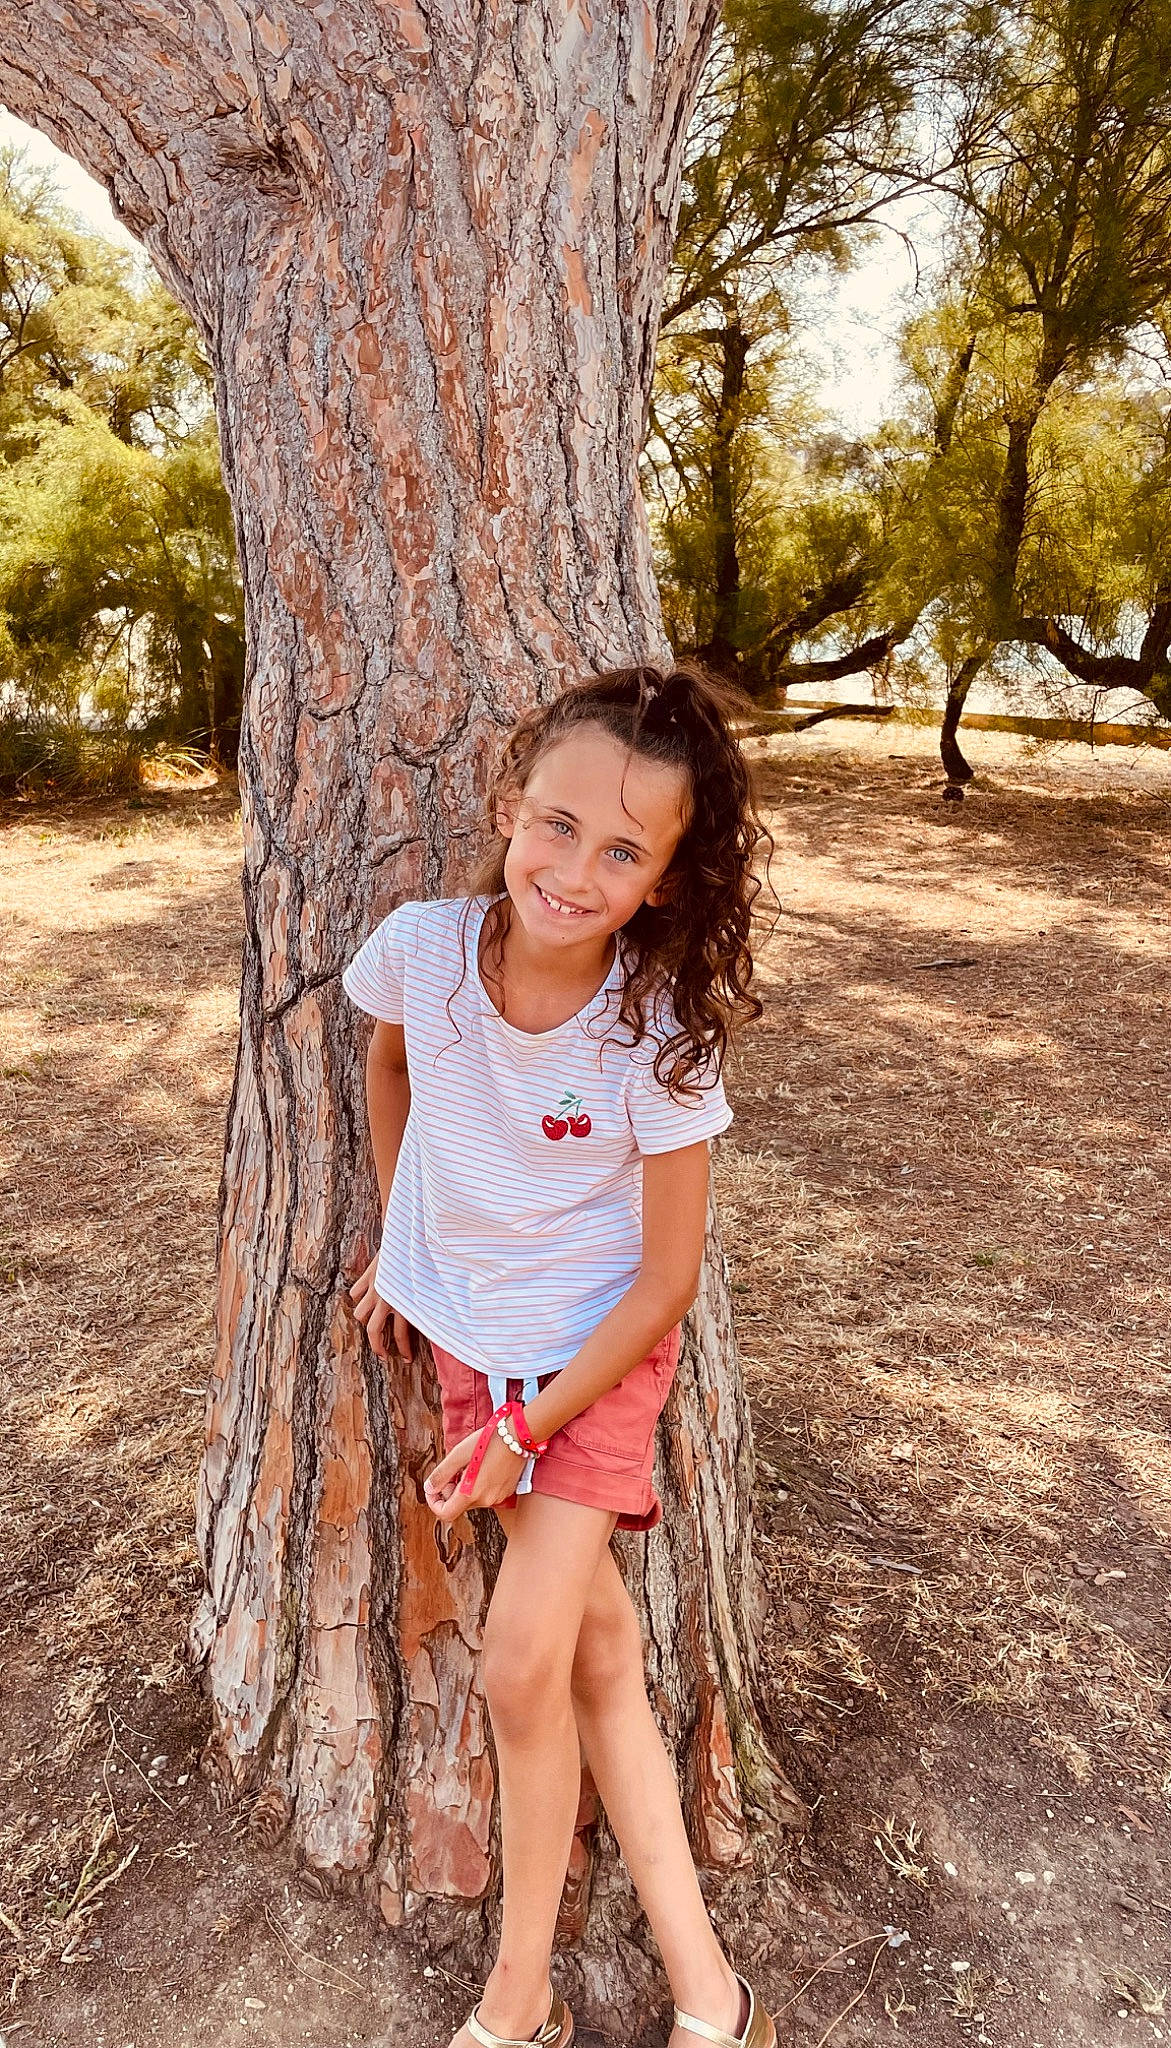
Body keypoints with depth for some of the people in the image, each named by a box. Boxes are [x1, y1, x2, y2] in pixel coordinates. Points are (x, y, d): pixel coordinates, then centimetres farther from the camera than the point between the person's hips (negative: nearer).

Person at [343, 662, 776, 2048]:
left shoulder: (660, 1036, -25)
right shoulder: (422, 947, -19)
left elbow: (667, 1272, -15)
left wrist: (529, 1429, -14)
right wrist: (400, 1234, 10)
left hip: (599, 1353, -3)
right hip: (469, 1335, 3)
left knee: (522, 1671, -5)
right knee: (598, 1649, 7)